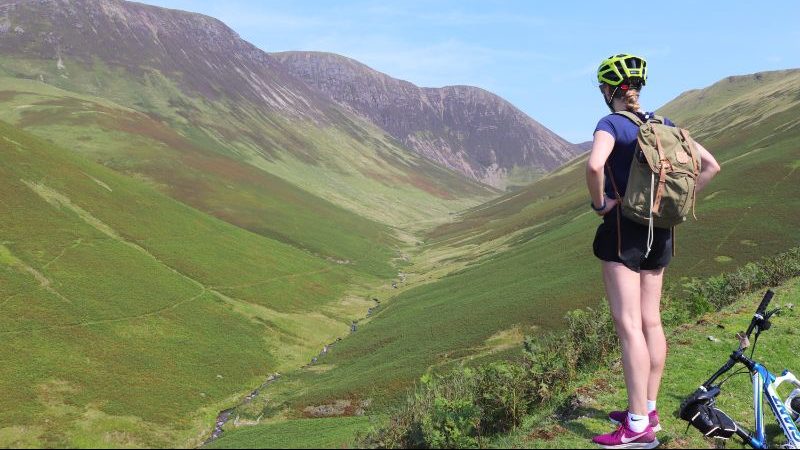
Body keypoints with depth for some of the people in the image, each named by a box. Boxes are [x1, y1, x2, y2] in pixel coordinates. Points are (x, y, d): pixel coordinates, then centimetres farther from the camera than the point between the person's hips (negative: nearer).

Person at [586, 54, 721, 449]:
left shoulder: (611, 124, -12)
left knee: (628, 324, -5)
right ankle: (648, 409, 22)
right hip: (660, 231, 7)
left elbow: (594, 165, -32)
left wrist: (599, 202, -16)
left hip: (624, 228, -7)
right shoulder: (664, 125, 9)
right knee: (651, 321, 12)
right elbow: (710, 166, 10)